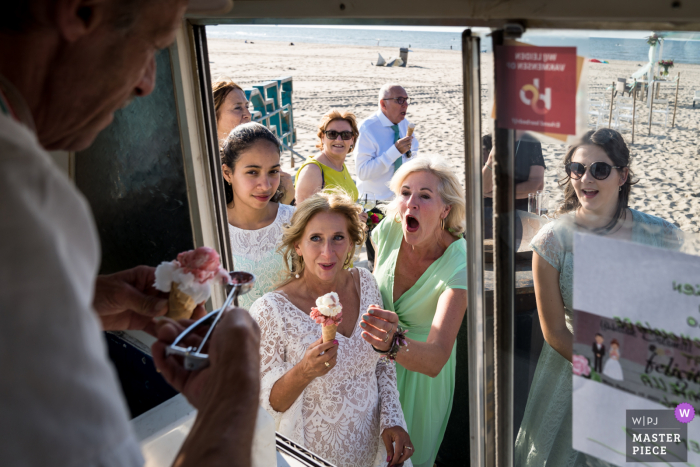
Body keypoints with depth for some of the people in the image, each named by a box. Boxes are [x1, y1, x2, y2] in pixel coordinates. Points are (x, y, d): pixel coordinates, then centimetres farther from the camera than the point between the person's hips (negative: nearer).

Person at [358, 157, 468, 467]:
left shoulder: (459, 263, -31)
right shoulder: (388, 230, -19)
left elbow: (435, 359, -40)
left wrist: (393, 343, -60)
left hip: (421, 370, -3)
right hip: (375, 364, 3)